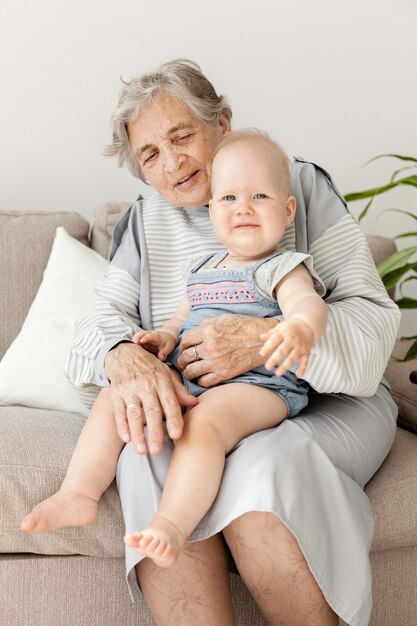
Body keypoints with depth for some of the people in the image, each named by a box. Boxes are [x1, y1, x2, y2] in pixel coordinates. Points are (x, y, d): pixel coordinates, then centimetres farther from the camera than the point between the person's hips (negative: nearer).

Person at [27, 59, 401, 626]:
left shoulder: (302, 184, 5)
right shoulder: (143, 222, 16)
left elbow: (372, 313, -4)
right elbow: (105, 317, 4)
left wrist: (266, 338, -23)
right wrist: (126, 356, -23)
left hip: (323, 401, -2)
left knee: (260, 467, -36)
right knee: (150, 455, -32)